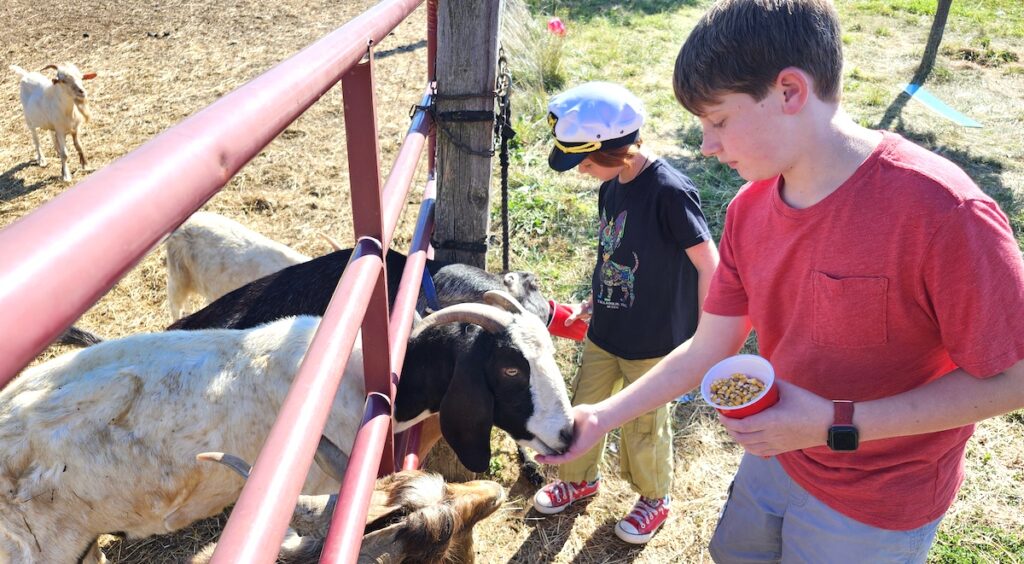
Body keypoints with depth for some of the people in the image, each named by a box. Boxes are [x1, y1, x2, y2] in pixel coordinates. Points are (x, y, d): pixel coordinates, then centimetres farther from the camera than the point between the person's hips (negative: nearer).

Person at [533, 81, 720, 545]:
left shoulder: (669, 191, -25)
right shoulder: (611, 185, -1)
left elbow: (708, 266, -20)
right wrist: (595, 301, 14)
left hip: (653, 342, -7)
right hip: (604, 332, 7)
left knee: (644, 426, 13)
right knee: (583, 409, 20)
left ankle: (655, 499, 41)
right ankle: (581, 478, 47)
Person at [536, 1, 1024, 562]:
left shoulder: (941, 214, -30)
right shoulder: (748, 210, -10)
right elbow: (707, 350, -3)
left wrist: (836, 425, -28)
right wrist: (600, 418, -4)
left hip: (875, 509, -5)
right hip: (775, 455, 5)